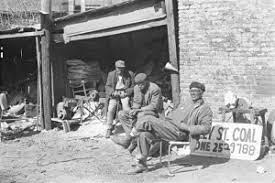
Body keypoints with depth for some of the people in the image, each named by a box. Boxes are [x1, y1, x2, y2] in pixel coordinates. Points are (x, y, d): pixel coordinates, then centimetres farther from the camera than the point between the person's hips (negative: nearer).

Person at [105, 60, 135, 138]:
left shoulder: (130, 74, 1)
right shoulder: (111, 74, 5)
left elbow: (133, 87, 3)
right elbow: (107, 86, 7)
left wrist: (126, 93, -12)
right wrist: (113, 92, -11)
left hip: (125, 93, -1)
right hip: (114, 93, 1)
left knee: (126, 105, -25)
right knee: (111, 108, -19)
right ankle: (109, 129, -8)